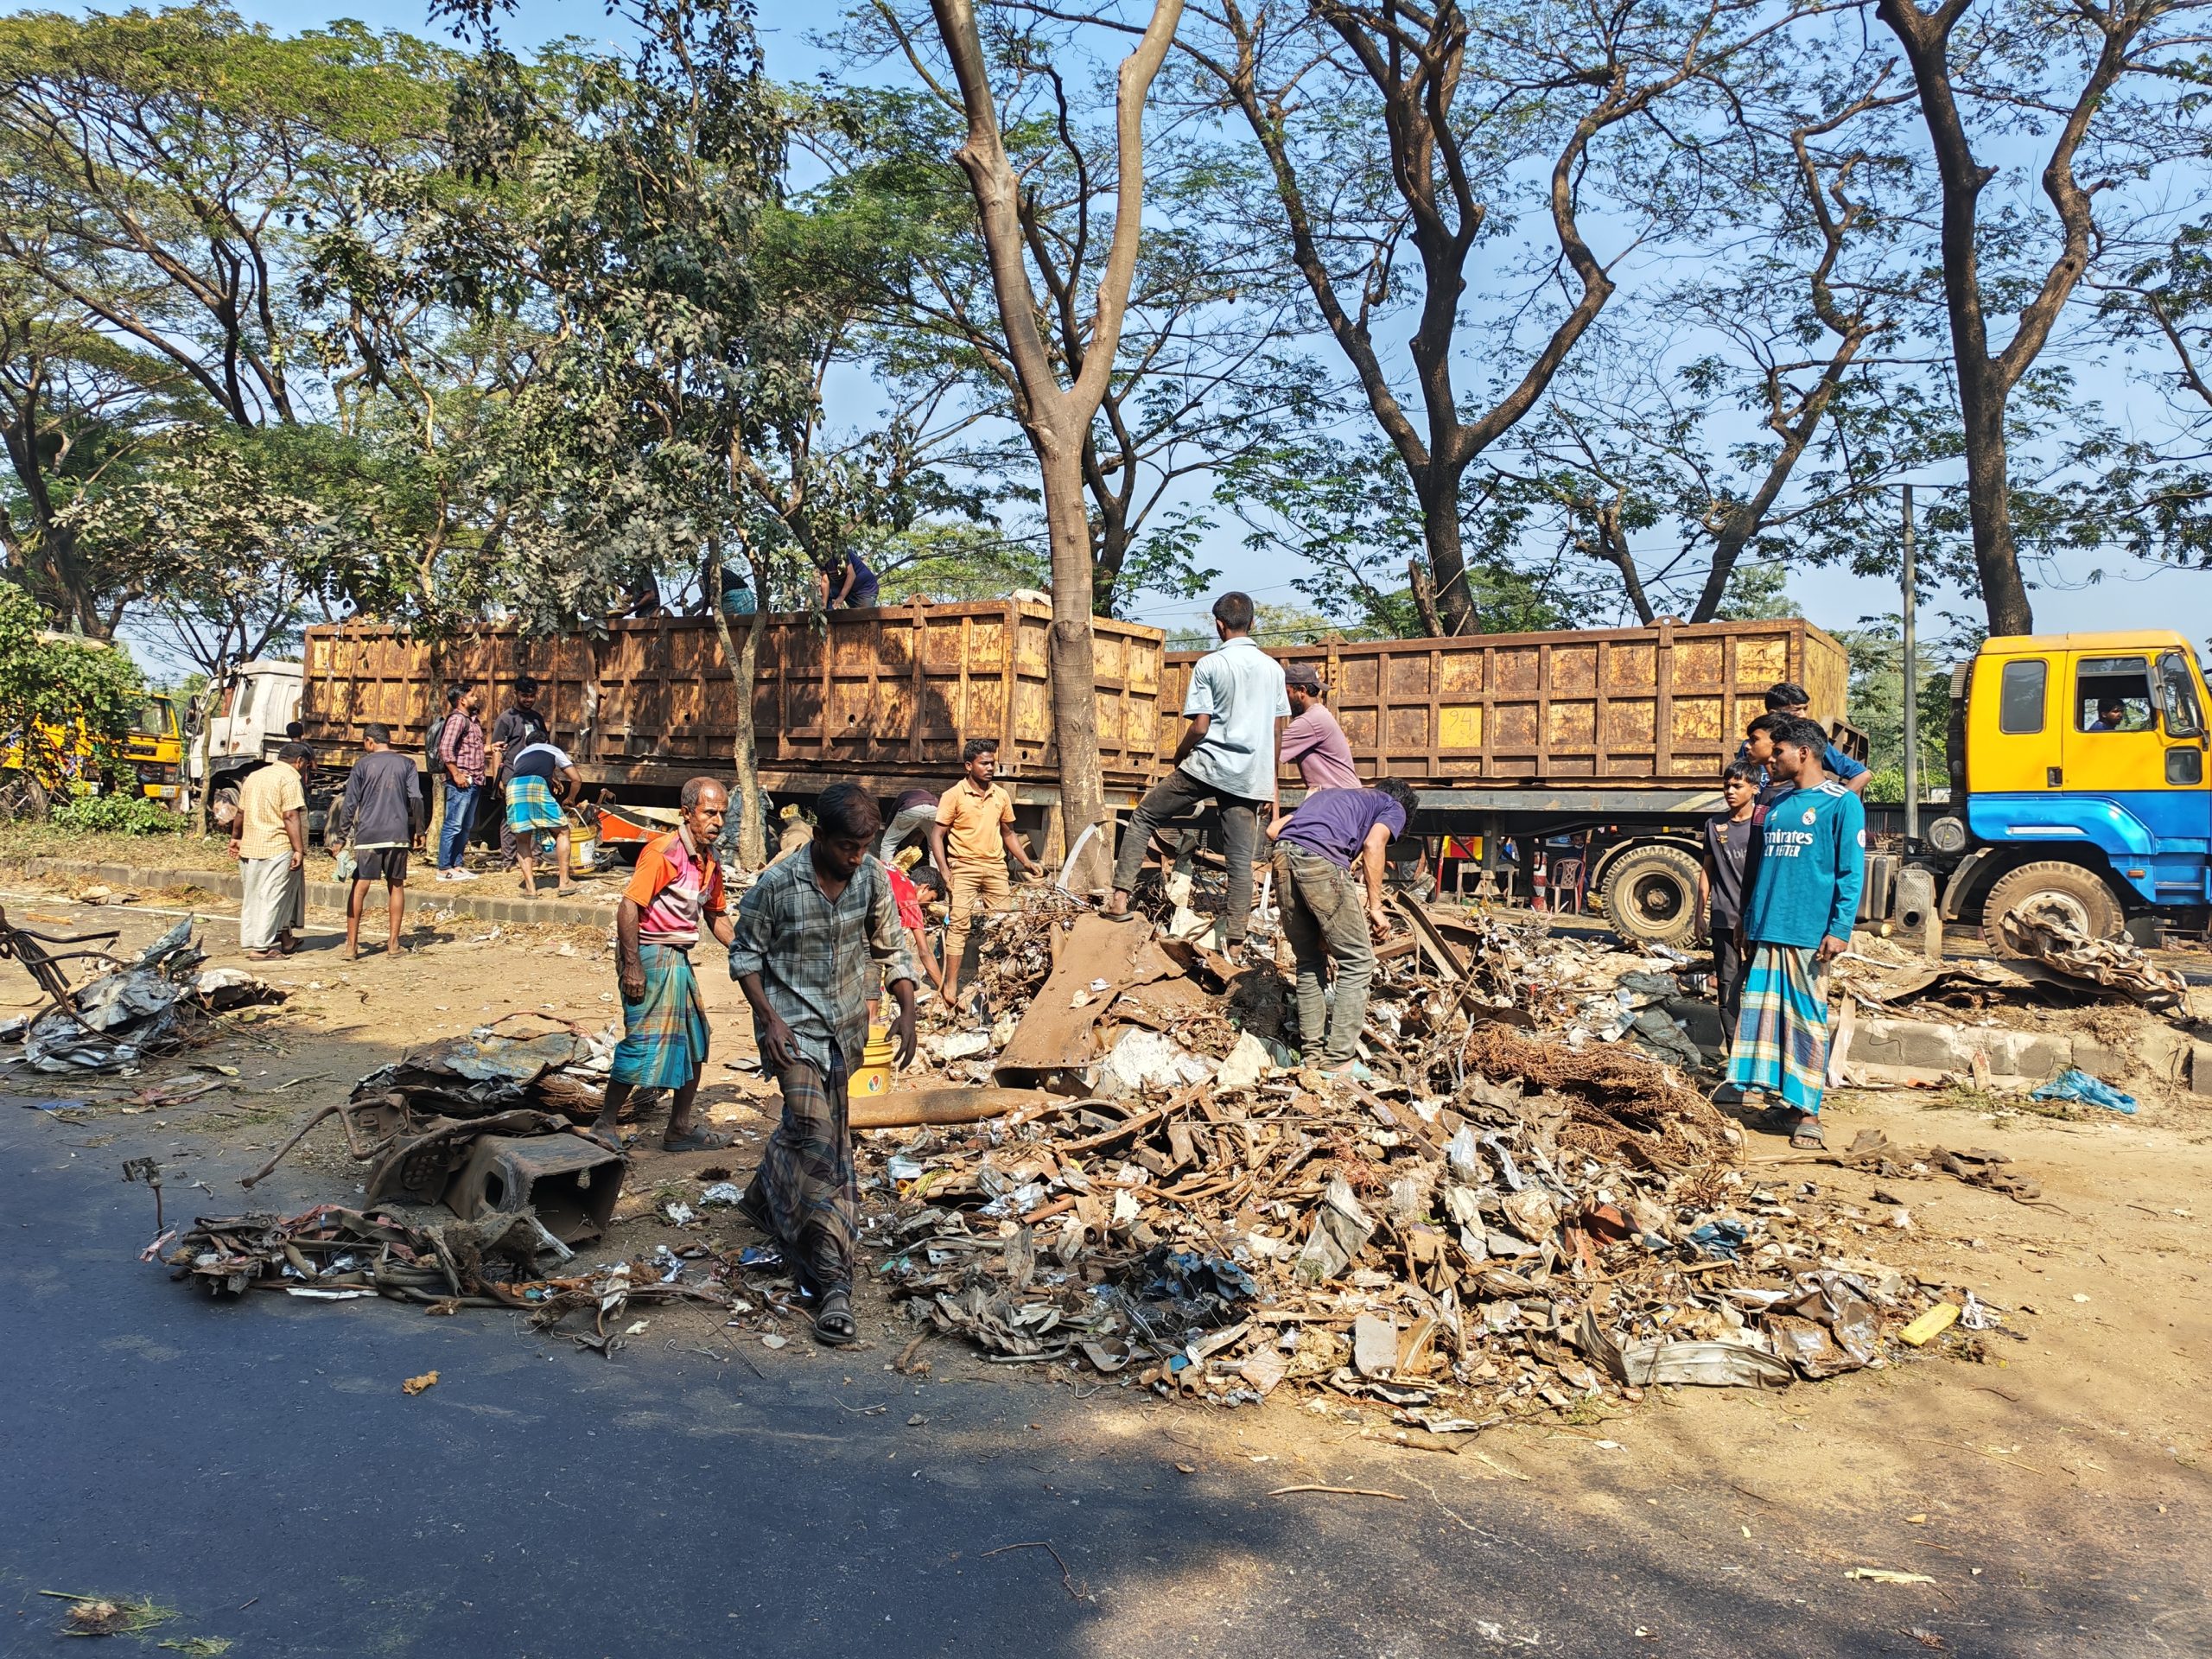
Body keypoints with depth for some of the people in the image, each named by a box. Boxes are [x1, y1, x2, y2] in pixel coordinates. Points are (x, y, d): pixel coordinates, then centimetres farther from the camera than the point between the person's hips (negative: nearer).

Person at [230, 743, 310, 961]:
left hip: (250, 847, 8)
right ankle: (260, 948, -2)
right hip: (278, 849, -8)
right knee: (271, 898, -3)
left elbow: (241, 812, 22)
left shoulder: (254, 776, 16)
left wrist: (236, 837, 34)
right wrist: (299, 850, -20)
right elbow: (290, 816, -19)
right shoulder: (290, 779, -10)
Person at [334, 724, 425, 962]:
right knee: (396, 886, 11)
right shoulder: (406, 764, 6)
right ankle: (393, 942, 12)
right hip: (398, 835, 2)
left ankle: (352, 944, -1)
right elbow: (416, 799, 0)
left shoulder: (363, 765, 2)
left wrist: (344, 834, 6)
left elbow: (349, 803, 0)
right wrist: (419, 830, 7)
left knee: (359, 888, 2)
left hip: (368, 835, -2)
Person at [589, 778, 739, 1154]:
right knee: (644, 1044, -8)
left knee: (694, 1041, 13)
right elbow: (628, 907, -21)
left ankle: (682, 1129, 24)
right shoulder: (663, 852, -17)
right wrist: (631, 966, -24)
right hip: (649, 956, -9)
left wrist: (739, 947, 8)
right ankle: (603, 1128, 5)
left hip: (678, 959, 9)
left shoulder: (709, 862, 10)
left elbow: (715, 914, 22)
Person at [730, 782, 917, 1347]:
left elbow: (890, 947, 8)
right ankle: (832, 1281, -18)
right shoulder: (775, 884, -16)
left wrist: (907, 1011, -2)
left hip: (847, 1029, 5)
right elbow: (745, 956, -5)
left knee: (809, 1127, 18)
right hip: (793, 1028, -5)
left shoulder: (873, 878, -4)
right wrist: (769, 1018, -15)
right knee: (816, 1136, -17)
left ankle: (763, 1197, 49)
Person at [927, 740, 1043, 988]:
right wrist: (945, 872, -16)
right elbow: (937, 835, -6)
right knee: (959, 925, -9)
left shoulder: (1001, 795, 9)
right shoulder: (953, 796, -5)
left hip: (996, 867, 4)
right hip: (964, 868, -4)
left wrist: (1026, 861, 10)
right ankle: (951, 984, -8)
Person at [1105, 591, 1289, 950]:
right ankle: (1235, 942, 3)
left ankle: (1121, 898, 3)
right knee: (1241, 860, 5)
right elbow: (1276, 733, 12)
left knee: (1143, 816, 11)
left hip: (1208, 766, -4)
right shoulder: (1273, 668, 10)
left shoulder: (1209, 665, -5)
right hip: (1251, 776, 4)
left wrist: (1179, 756, 10)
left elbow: (1200, 727, -9)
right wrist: (1271, 785, 19)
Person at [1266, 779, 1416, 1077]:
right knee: (1357, 962, 7)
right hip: (1322, 861, -6)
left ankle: (1312, 1053, 22)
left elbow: (1274, 830, 26)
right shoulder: (1394, 808, 23)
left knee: (1309, 962, 20)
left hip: (1282, 858, 6)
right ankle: (1337, 1060, 6)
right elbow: (1372, 845, 1)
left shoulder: (1327, 794, 38)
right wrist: (1376, 907, 4)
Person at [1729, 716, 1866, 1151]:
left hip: (1809, 934, -7)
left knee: (1808, 1021, -3)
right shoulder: (1778, 806, 17)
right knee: (1764, 1016, 6)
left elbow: (1851, 872, -8)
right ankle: (1785, 1104, 16)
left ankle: (1807, 1114, 3)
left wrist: (1840, 930, -15)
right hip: (1766, 932, 7)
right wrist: (1747, 920, 19)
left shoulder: (1841, 802, -3)